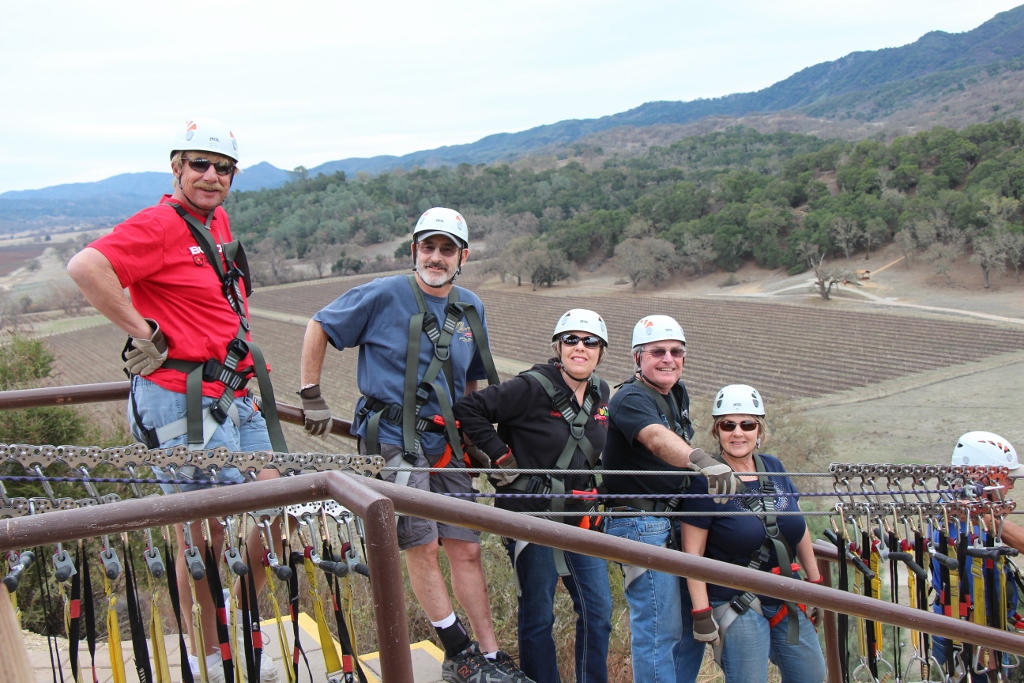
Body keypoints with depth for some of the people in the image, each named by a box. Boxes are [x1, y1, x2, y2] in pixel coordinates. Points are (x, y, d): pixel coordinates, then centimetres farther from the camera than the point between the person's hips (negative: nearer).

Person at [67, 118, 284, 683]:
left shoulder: (217, 222, 14)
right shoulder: (161, 223, -13)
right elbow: (85, 268, -28)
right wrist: (144, 334, -21)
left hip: (232, 395, 9)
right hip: (183, 398, -9)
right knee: (203, 535, 0)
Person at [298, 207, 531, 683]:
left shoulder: (470, 308, 9)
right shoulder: (385, 295, -7)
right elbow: (318, 327, 2)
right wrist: (311, 397, 0)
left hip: (446, 445, 5)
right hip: (393, 440, -5)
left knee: (466, 548, 6)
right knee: (422, 546, -4)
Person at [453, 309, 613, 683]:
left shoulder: (600, 393, 5)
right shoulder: (531, 388, -17)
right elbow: (468, 410, -18)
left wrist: (591, 492, 13)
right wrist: (503, 457, -17)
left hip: (577, 516, 7)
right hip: (531, 516, -6)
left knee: (598, 611, 13)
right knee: (538, 616, 6)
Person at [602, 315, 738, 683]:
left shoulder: (677, 394, 10)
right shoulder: (630, 399, -17)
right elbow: (658, 438, -38)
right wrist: (703, 461, -55)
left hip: (676, 522, 9)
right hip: (642, 524, -9)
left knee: (694, 622, 14)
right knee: (661, 628, -7)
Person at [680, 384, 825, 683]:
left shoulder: (774, 469, 3)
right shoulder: (706, 482, -13)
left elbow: (799, 528, 13)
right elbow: (693, 553, -14)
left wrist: (816, 584, 15)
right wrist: (702, 614, -17)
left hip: (788, 603, 6)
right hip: (737, 607, -6)